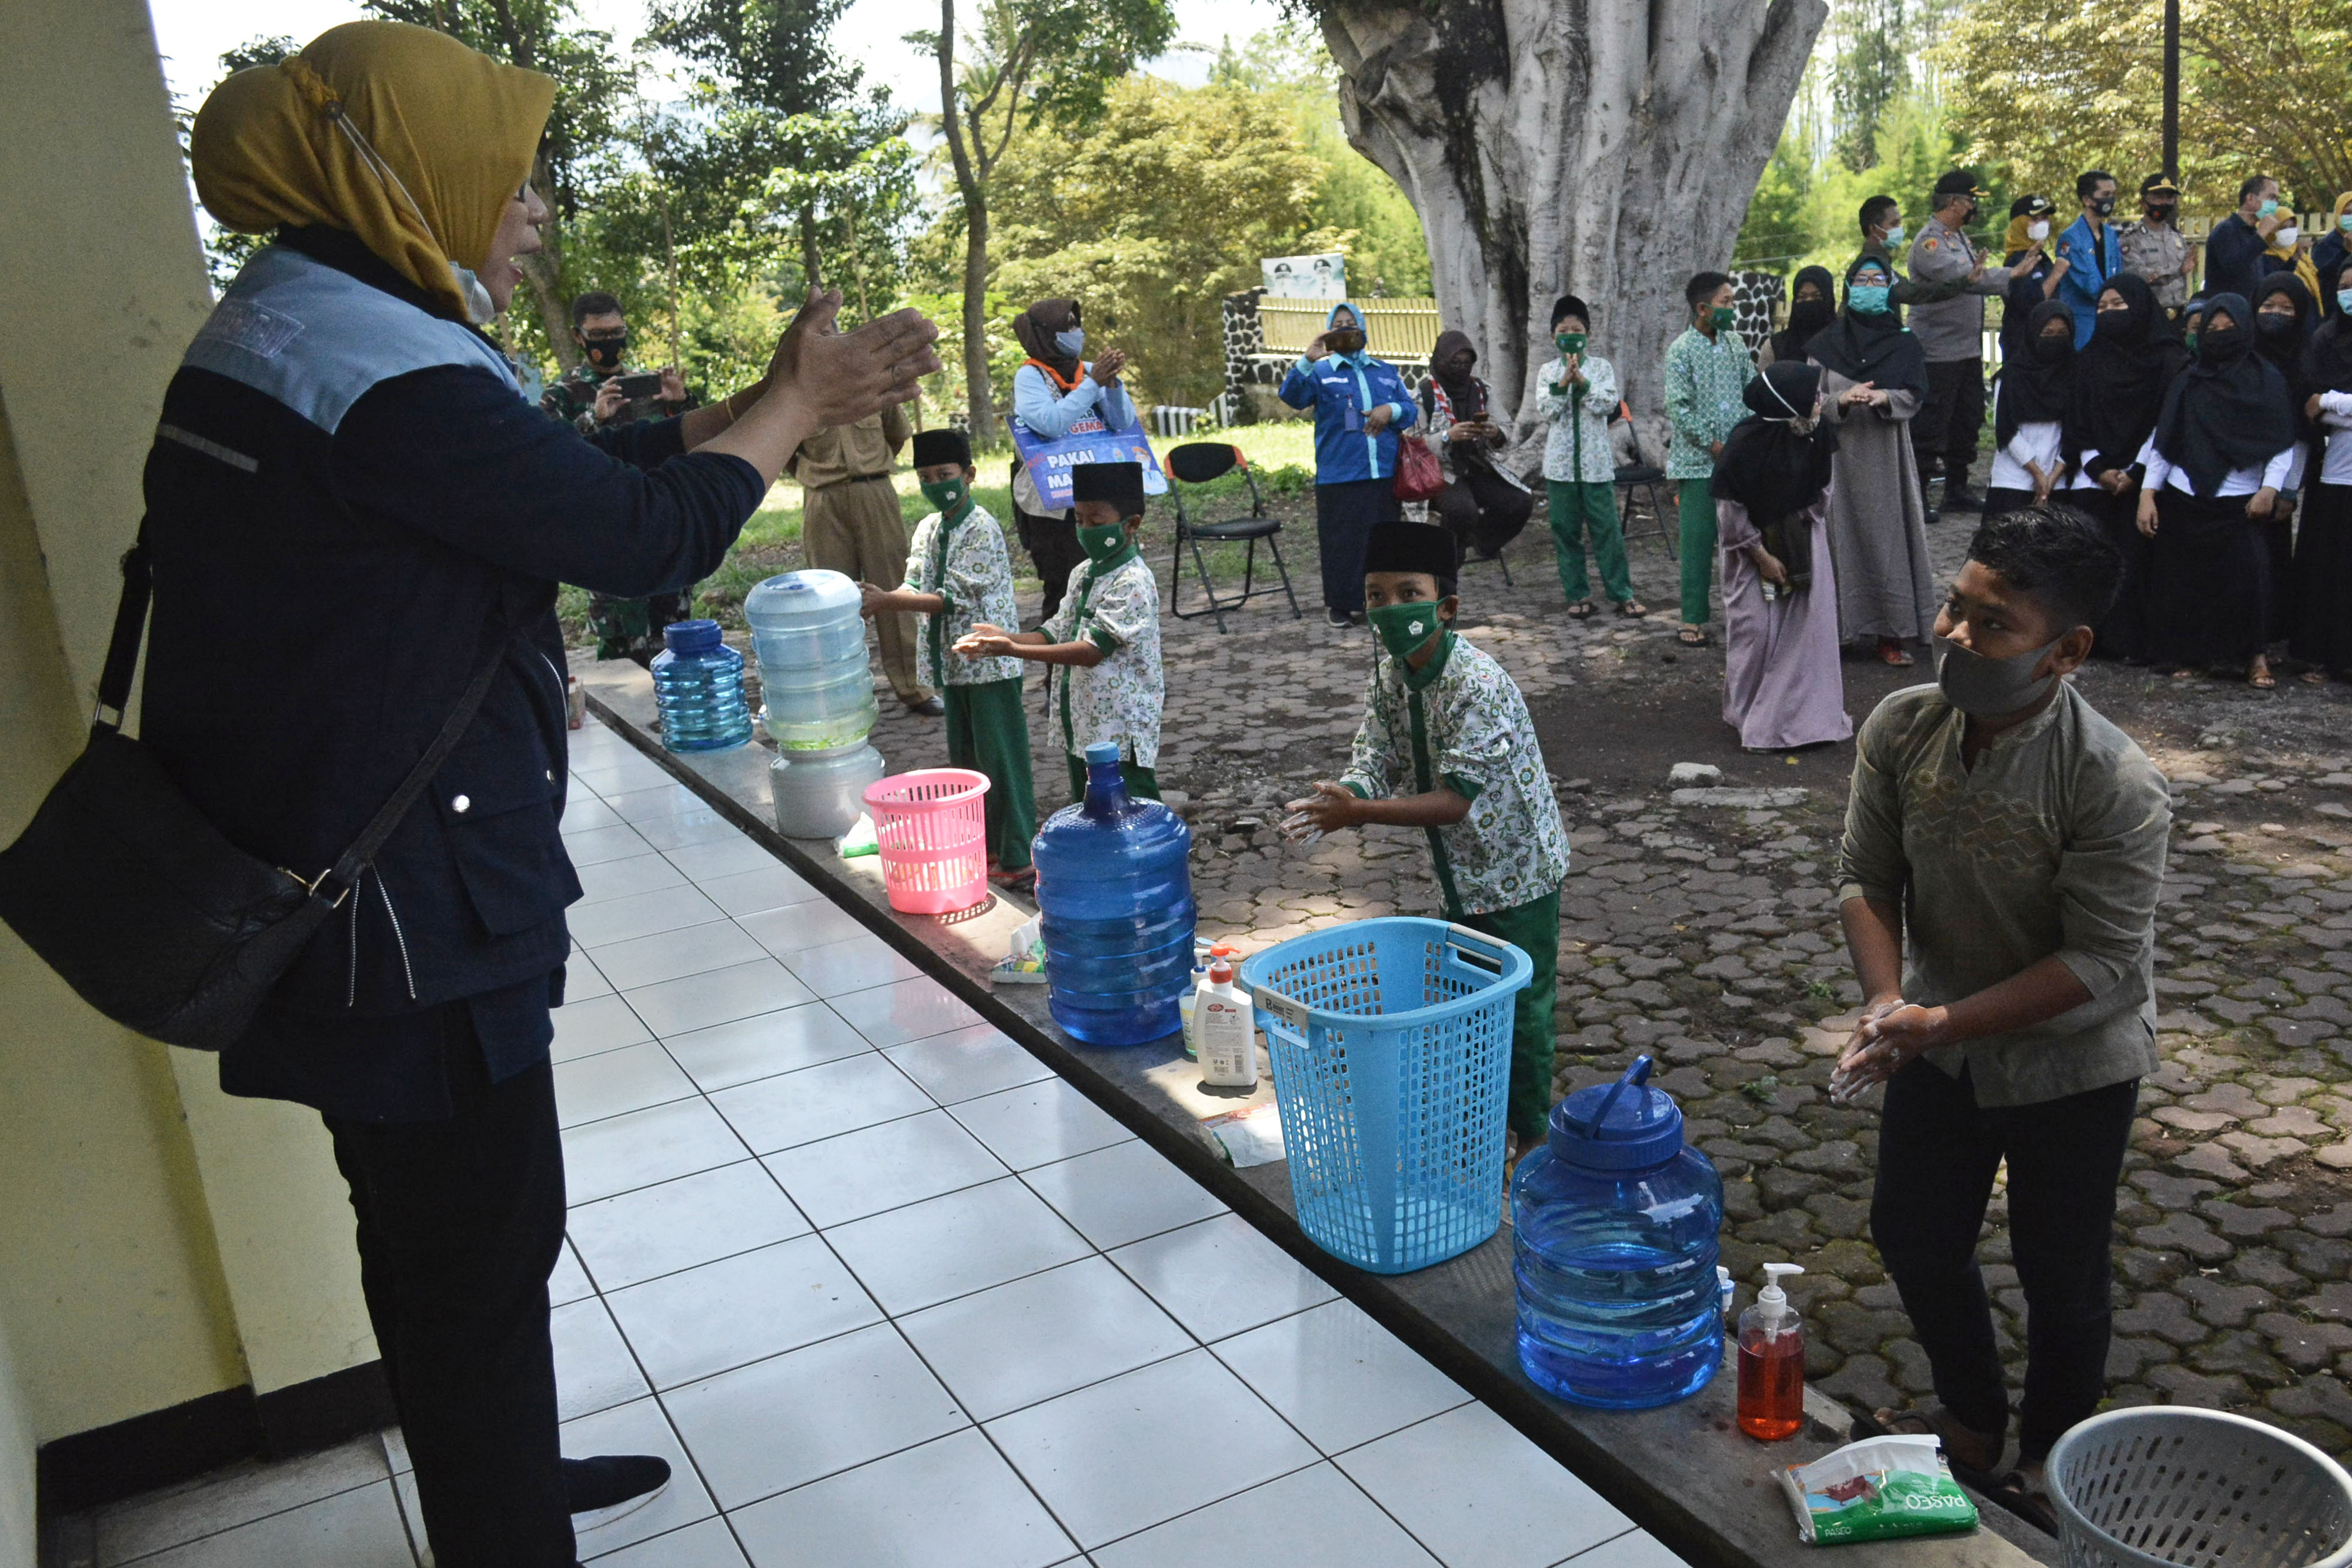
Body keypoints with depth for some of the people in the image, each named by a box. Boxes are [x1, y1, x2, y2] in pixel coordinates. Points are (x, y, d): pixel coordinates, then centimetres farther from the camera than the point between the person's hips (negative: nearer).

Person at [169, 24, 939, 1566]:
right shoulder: (385, 374, -23)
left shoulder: (286, 337, 11)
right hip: (405, 917, -11)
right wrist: (792, 406, -2)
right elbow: (647, 533, -18)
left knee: (428, 1236, 25)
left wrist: (782, 400, 9)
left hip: (334, 896, 11)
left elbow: (573, 461, 11)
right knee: (484, 1255, 5)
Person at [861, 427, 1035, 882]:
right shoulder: (928, 529, 10)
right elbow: (916, 586, 5)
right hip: (954, 664, 9)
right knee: (964, 761, 16)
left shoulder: (983, 531, -16)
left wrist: (888, 600, -22)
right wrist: (876, 602, -14)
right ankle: (985, 849, 28)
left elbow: (951, 599, -20)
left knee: (1001, 761, -4)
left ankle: (1018, 858, 3)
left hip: (989, 664, -9)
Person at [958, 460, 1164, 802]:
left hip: (1121, 735, -9)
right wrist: (1004, 636, -9)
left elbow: (1093, 650, -24)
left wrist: (1014, 650, -28)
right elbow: (1055, 633, 11)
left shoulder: (1133, 582, -17)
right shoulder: (1083, 573, 10)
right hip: (1081, 729, 9)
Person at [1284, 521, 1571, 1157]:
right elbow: (1373, 764, -6)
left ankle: (1530, 1133, 23)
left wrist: (1359, 812, -39)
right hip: (1459, 868, 8)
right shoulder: (1390, 673, -5)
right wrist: (1338, 801, -28)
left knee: (1521, 1003, 6)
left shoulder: (1480, 686, -30)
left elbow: (1455, 799, -32)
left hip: (1515, 867, -7)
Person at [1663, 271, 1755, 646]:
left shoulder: (1737, 345, 10)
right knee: (1698, 540, -3)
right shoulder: (1681, 351, -7)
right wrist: (1714, 444, -12)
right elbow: (1679, 408, -12)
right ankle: (1693, 619, 5)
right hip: (1698, 463, -5)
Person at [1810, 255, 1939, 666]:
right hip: (1839, 452, -1)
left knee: (1887, 531, -1)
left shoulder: (1905, 343, 9)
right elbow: (1813, 397, 1)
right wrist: (1842, 401, -19)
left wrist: (1886, 398, -19)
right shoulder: (1827, 342, 7)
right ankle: (1834, 627, 0)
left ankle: (1891, 632, 3)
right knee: (1842, 532, -4)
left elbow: (1914, 397, 2)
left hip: (1886, 453, 1)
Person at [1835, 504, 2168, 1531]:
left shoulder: (2114, 785, -29)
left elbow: (2103, 963, -25)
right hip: (1938, 1041, 5)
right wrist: (1888, 1001, -22)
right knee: (1913, 1235, 19)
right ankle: (1972, 1423, 46)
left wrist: (1944, 1022, -30)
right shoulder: (1901, 727, -15)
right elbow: (1866, 877, -8)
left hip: (2069, 1063, -5)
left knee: (2061, 1273, 14)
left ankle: (2049, 1462, 42)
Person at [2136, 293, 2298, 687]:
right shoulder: (2187, 383, 9)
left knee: (2244, 576, -13)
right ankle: (2186, 655, 13)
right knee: (2182, 581, 0)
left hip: (2240, 502, -2)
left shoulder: (2267, 381, 5)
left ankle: (2253, 655, 2)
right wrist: (2147, 493, -2)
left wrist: (2270, 488, -11)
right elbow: (2162, 441, 6)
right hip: (2183, 500, 2)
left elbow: (2283, 444, 2)